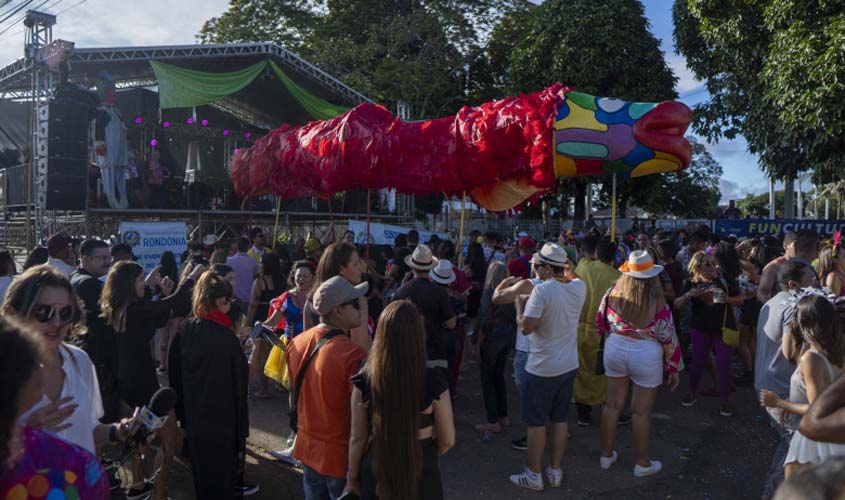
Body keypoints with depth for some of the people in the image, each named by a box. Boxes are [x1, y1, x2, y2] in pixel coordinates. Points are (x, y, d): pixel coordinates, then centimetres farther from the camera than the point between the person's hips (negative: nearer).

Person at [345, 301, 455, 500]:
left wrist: (352, 476, 10)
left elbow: (358, 438, -6)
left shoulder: (364, 380, -17)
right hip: (420, 473, -1)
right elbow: (447, 440, -8)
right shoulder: (434, 381, -21)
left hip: (376, 470, 1)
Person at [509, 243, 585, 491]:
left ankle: (533, 475, 18)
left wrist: (520, 304, -7)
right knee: (560, 419, 16)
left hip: (542, 368, -6)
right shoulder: (579, 287, -2)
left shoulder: (542, 290, -22)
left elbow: (526, 327, -22)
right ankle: (555, 471, 27)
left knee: (536, 422, 6)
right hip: (569, 365, 7)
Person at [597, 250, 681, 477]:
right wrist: (674, 368, 3)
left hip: (615, 349, 3)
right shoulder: (658, 305, -16)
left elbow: (600, 322, 4)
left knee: (612, 405, 16)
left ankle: (606, 455, 29)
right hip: (646, 355, -3)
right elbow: (668, 339, -9)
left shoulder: (613, 293, -8)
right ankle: (642, 463, 24)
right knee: (642, 411, 10)